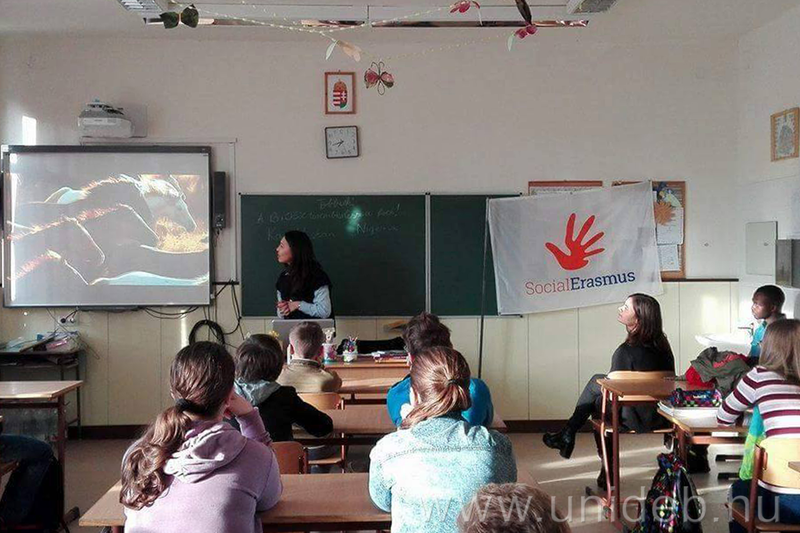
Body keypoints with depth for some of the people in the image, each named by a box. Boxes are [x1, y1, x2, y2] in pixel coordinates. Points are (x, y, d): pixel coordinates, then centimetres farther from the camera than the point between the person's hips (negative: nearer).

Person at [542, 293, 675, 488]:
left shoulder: (627, 351, -25)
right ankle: (567, 435, 27)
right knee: (597, 380, 17)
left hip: (641, 419, -8)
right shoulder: (661, 343, -1)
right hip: (663, 413, 8)